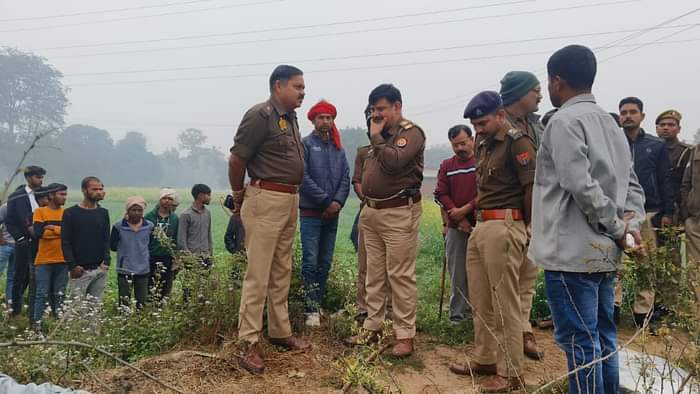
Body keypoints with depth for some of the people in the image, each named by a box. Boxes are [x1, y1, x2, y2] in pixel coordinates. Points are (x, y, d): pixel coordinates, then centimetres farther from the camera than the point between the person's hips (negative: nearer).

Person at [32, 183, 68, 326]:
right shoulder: (40, 211, 0)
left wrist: (53, 228, -11)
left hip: (62, 260, 3)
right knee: (42, 294, 1)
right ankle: (36, 323, 8)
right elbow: (38, 233, -13)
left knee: (59, 294, 9)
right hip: (43, 261, -2)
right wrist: (61, 231, -9)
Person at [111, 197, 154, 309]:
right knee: (124, 303, 7)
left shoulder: (150, 226, -4)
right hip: (124, 271, -2)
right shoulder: (118, 226, -9)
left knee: (142, 303, 12)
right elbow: (113, 246, 1)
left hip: (143, 270, 2)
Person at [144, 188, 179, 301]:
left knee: (166, 289, 7)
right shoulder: (149, 216, -1)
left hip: (168, 258, 2)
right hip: (151, 258, -2)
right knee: (148, 288, 4)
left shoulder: (175, 219, 5)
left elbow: (177, 240, 7)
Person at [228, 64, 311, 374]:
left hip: (290, 200, 9)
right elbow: (236, 159, -12)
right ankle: (249, 343, 6)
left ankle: (280, 332, 27)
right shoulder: (261, 115, -13)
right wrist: (239, 197, -1)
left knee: (282, 272, 15)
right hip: (266, 200, -9)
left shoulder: (290, 117, 14)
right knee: (258, 275, -4)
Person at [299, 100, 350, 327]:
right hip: (310, 212, -5)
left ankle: (318, 303, 19)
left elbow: (346, 178, 8)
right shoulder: (305, 144, -2)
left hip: (332, 214, 5)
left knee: (325, 263, 10)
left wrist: (338, 202, -9)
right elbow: (303, 177, -11)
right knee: (310, 262, -7)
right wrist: (325, 201, -12)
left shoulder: (338, 149, 13)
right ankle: (312, 309, -2)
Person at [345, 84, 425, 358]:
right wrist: (366, 204, 11)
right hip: (371, 212, 8)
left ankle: (405, 335, 6)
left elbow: (394, 161, -24)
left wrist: (376, 137, -9)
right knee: (374, 274, 12)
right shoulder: (381, 135, 18)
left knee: (400, 275, -4)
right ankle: (372, 327, 22)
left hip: (399, 213, -8)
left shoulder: (411, 132, -6)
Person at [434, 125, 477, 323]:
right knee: (457, 272, 5)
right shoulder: (446, 166, 12)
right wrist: (458, 216, -6)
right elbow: (440, 194, 5)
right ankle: (458, 313, 13)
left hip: (479, 224, -3)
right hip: (455, 227, 3)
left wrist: (465, 209, -12)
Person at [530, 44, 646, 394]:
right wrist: (631, 223, 2)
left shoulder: (564, 121, -10)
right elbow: (631, 183, 15)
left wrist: (616, 228, -10)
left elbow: (581, 185, -21)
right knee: (602, 336, 16)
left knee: (578, 341, -1)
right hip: (604, 251, 9)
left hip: (572, 251, -9)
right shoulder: (609, 123, 17)